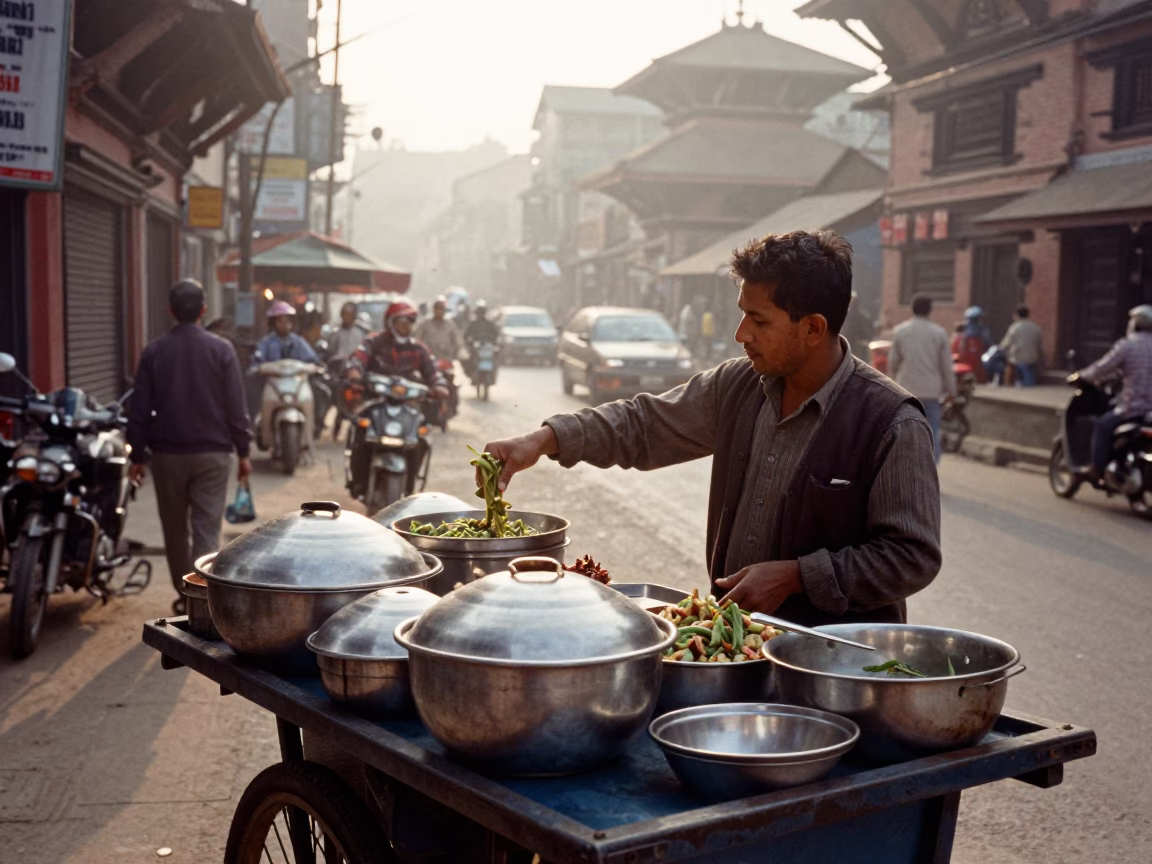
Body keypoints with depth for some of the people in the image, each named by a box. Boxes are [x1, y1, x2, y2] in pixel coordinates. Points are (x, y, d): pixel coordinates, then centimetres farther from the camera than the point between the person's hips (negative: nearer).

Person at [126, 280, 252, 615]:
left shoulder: (154, 351, 0)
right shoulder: (220, 349, -5)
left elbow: (140, 409, 1)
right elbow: (235, 407, -5)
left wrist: (138, 455, 8)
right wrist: (243, 451, 4)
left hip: (167, 453, 2)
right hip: (212, 453, -1)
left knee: (175, 530, 15)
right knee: (207, 530, -1)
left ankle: (185, 596, 26)